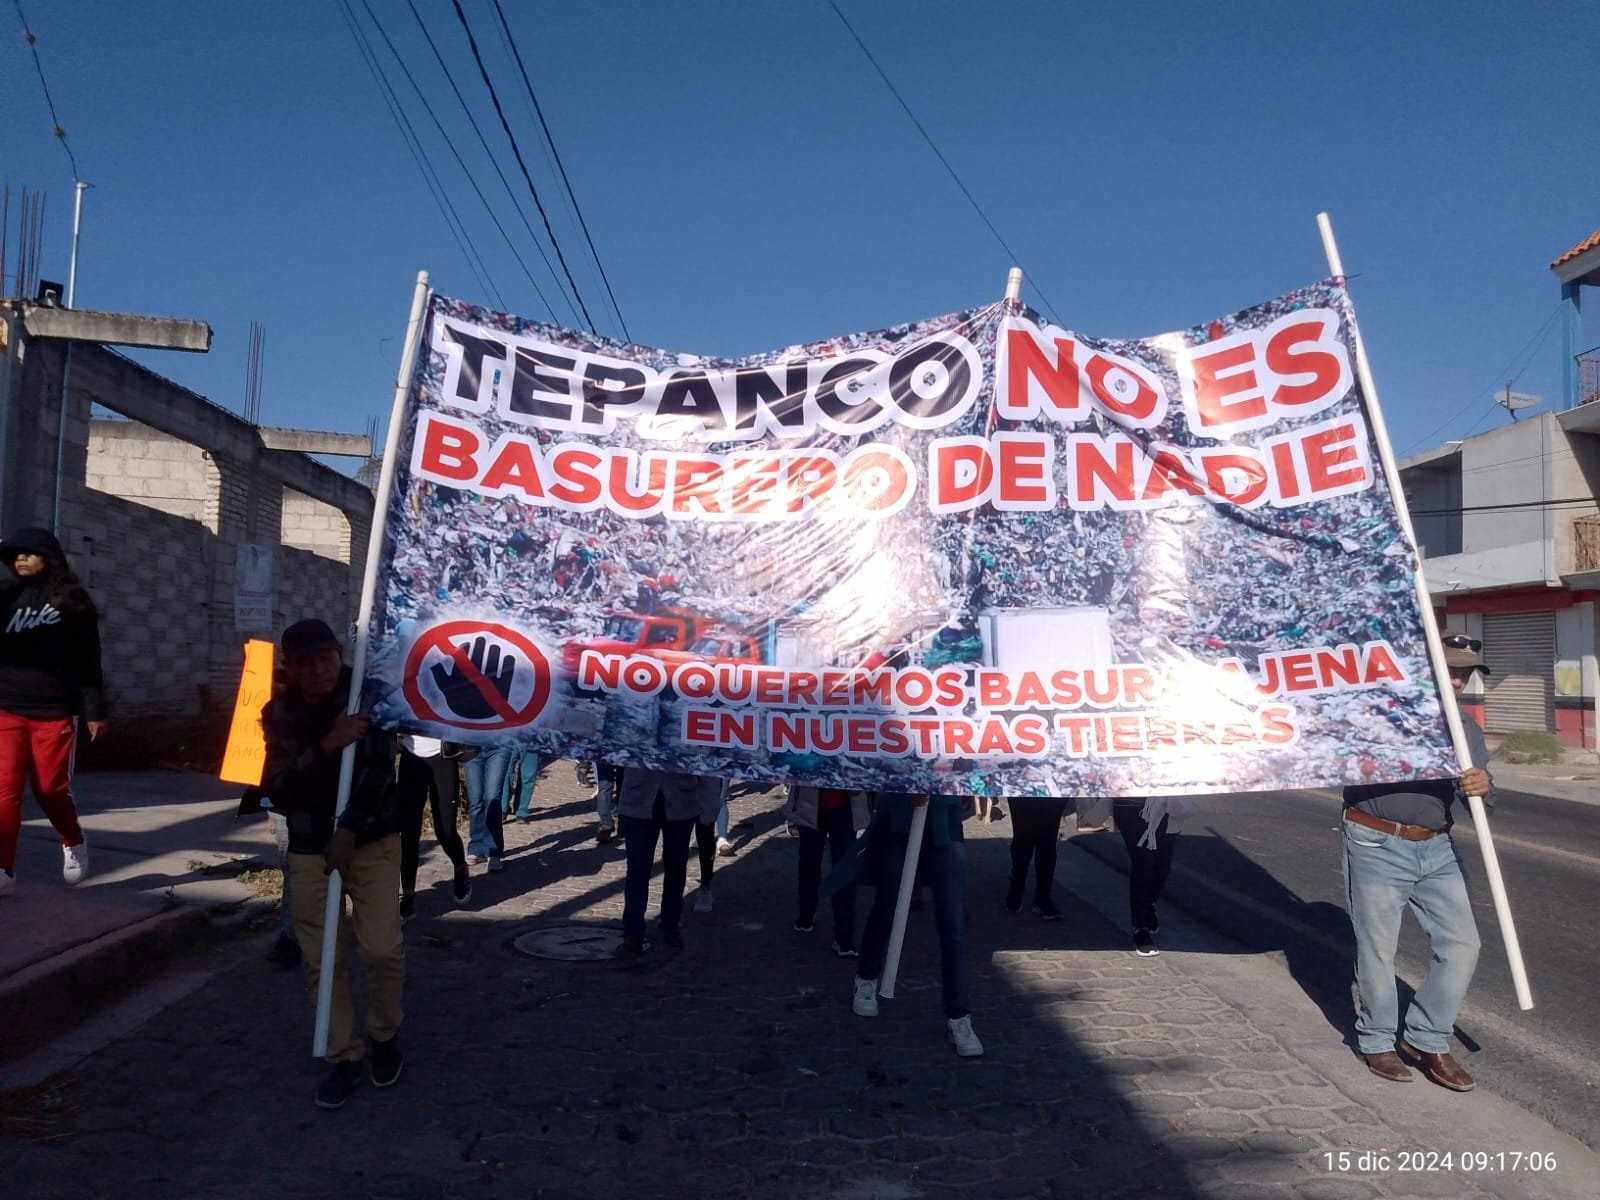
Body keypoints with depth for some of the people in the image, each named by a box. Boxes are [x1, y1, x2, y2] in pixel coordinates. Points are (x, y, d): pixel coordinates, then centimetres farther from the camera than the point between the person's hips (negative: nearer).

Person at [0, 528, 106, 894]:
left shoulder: (72, 601, 2)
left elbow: (88, 661, 2)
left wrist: (94, 711, -1)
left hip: (55, 711, -2)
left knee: (51, 788, 5)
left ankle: (73, 843, 30)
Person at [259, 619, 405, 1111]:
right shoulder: (279, 714, -4)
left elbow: (377, 773, -18)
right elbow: (279, 792, -14)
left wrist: (347, 834, -28)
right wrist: (326, 746, -29)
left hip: (373, 840, -2)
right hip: (309, 848, 2)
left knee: (381, 947, -8)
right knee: (321, 959, 4)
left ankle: (386, 1035, 19)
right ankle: (344, 1055, 20)